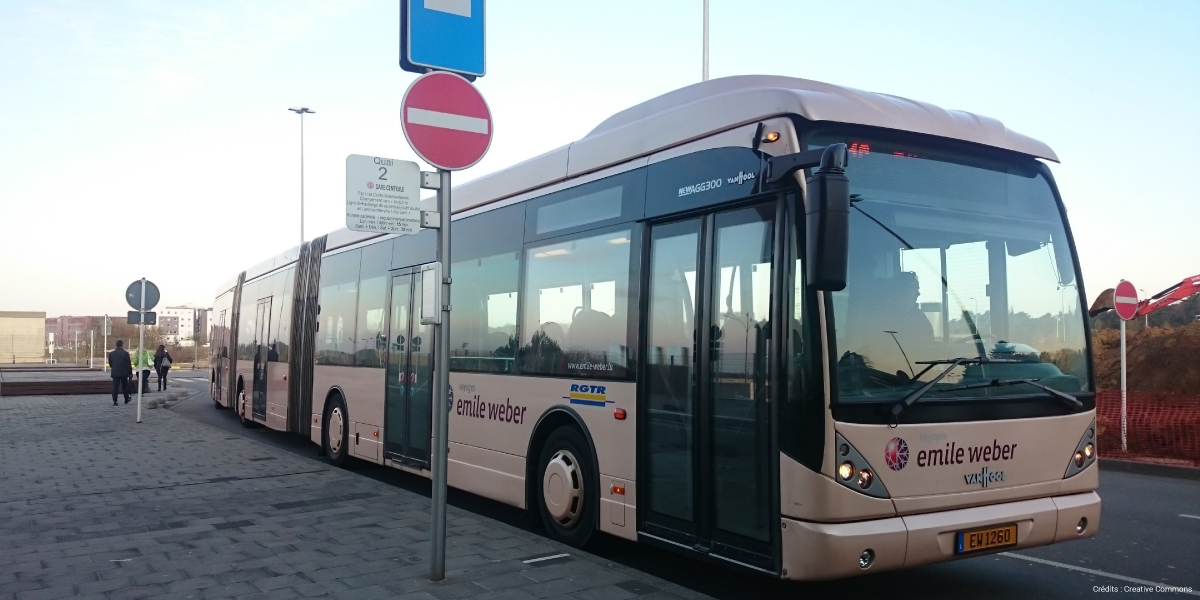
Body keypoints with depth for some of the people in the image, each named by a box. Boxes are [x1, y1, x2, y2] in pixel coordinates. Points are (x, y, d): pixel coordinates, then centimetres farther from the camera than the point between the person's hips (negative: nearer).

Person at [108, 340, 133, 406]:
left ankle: (114, 401, -5)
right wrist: (130, 373, 1)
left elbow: (110, 364, 10)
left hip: (115, 373, 2)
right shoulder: (125, 353, -10)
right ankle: (126, 400, 22)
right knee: (124, 387, 12)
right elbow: (129, 364, -8)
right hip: (124, 373, -2)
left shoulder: (111, 353, 1)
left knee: (115, 387, 1)